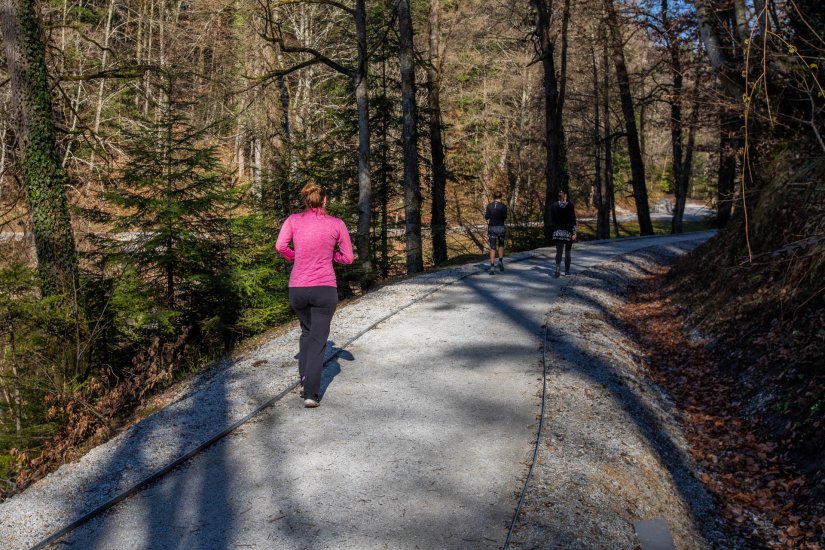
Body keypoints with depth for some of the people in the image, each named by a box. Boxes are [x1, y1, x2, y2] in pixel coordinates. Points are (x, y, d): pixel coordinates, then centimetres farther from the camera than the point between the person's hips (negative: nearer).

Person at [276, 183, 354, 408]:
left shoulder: (293, 220, 2)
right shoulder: (337, 224, 1)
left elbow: (280, 246, -12)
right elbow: (347, 257, 4)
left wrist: (296, 257, 7)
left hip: (297, 288, 2)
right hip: (325, 288, -2)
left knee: (307, 332, 25)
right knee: (318, 339, 5)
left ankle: (304, 380, 16)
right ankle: (310, 392, -4)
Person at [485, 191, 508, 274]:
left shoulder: (489, 206, 3)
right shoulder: (503, 206, -3)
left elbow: (486, 217, -4)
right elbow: (504, 216, -12)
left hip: (491, 227, 1)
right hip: (501, 227, -1)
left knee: (492, 248, 4)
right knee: (501, 245, 24)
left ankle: (492, 267, -8)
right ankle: (500, 261, 9)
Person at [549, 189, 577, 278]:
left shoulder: (553, 205, -2)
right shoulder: (570, 205, -9)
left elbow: (551, 220, 3)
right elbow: (573, 220, -9)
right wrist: (574, 233, -6)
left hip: (558, 232, 1)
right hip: (568, 232, -1)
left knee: (558, 252, 1)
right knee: (567, 252, 10)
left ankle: (558, 268, -21)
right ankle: (567, 271, 15)